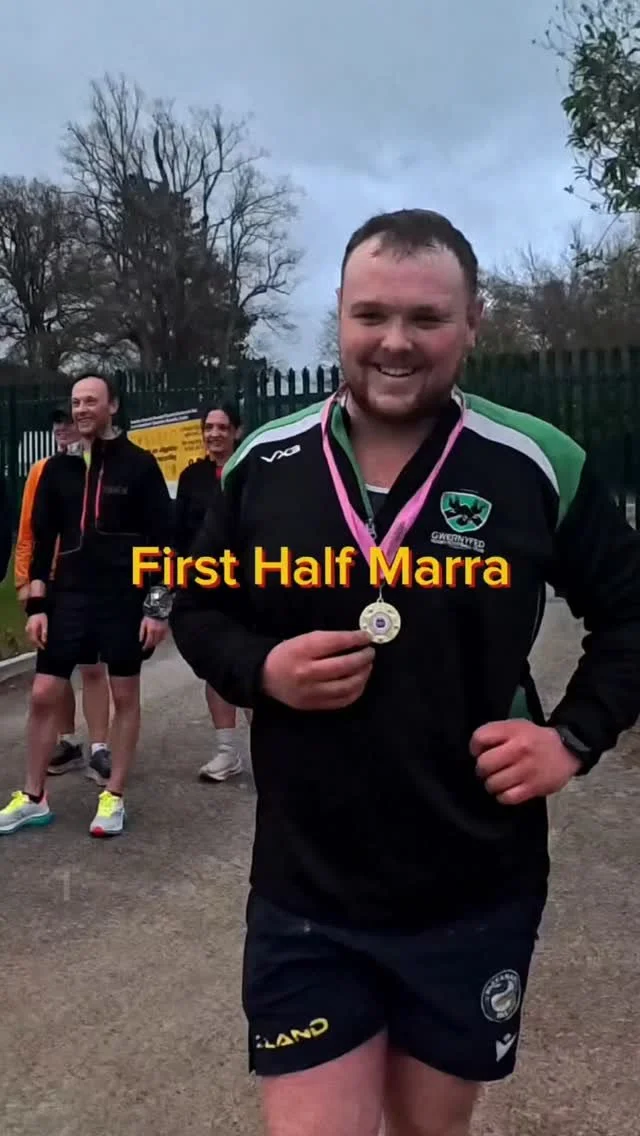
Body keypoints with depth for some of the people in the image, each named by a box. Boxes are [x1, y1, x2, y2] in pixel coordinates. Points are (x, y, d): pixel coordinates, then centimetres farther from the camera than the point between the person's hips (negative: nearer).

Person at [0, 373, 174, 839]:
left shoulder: (139, 464, -4)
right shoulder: (59, 468, 7)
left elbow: (163, 538, -5)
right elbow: (43, 539, 9)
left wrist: (157, 606, -10)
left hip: (124, 599, -3)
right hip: (69, 596, 4)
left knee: (125, 696, 6)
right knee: (44, 695, 3)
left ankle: (114, 798, 20)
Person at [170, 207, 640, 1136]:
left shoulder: (540, 466, -8)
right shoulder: (264, 463, -4)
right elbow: (199, 607, 8)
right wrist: (261, 671, -12)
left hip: (477, 897, 0)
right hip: (305, 896, 0)